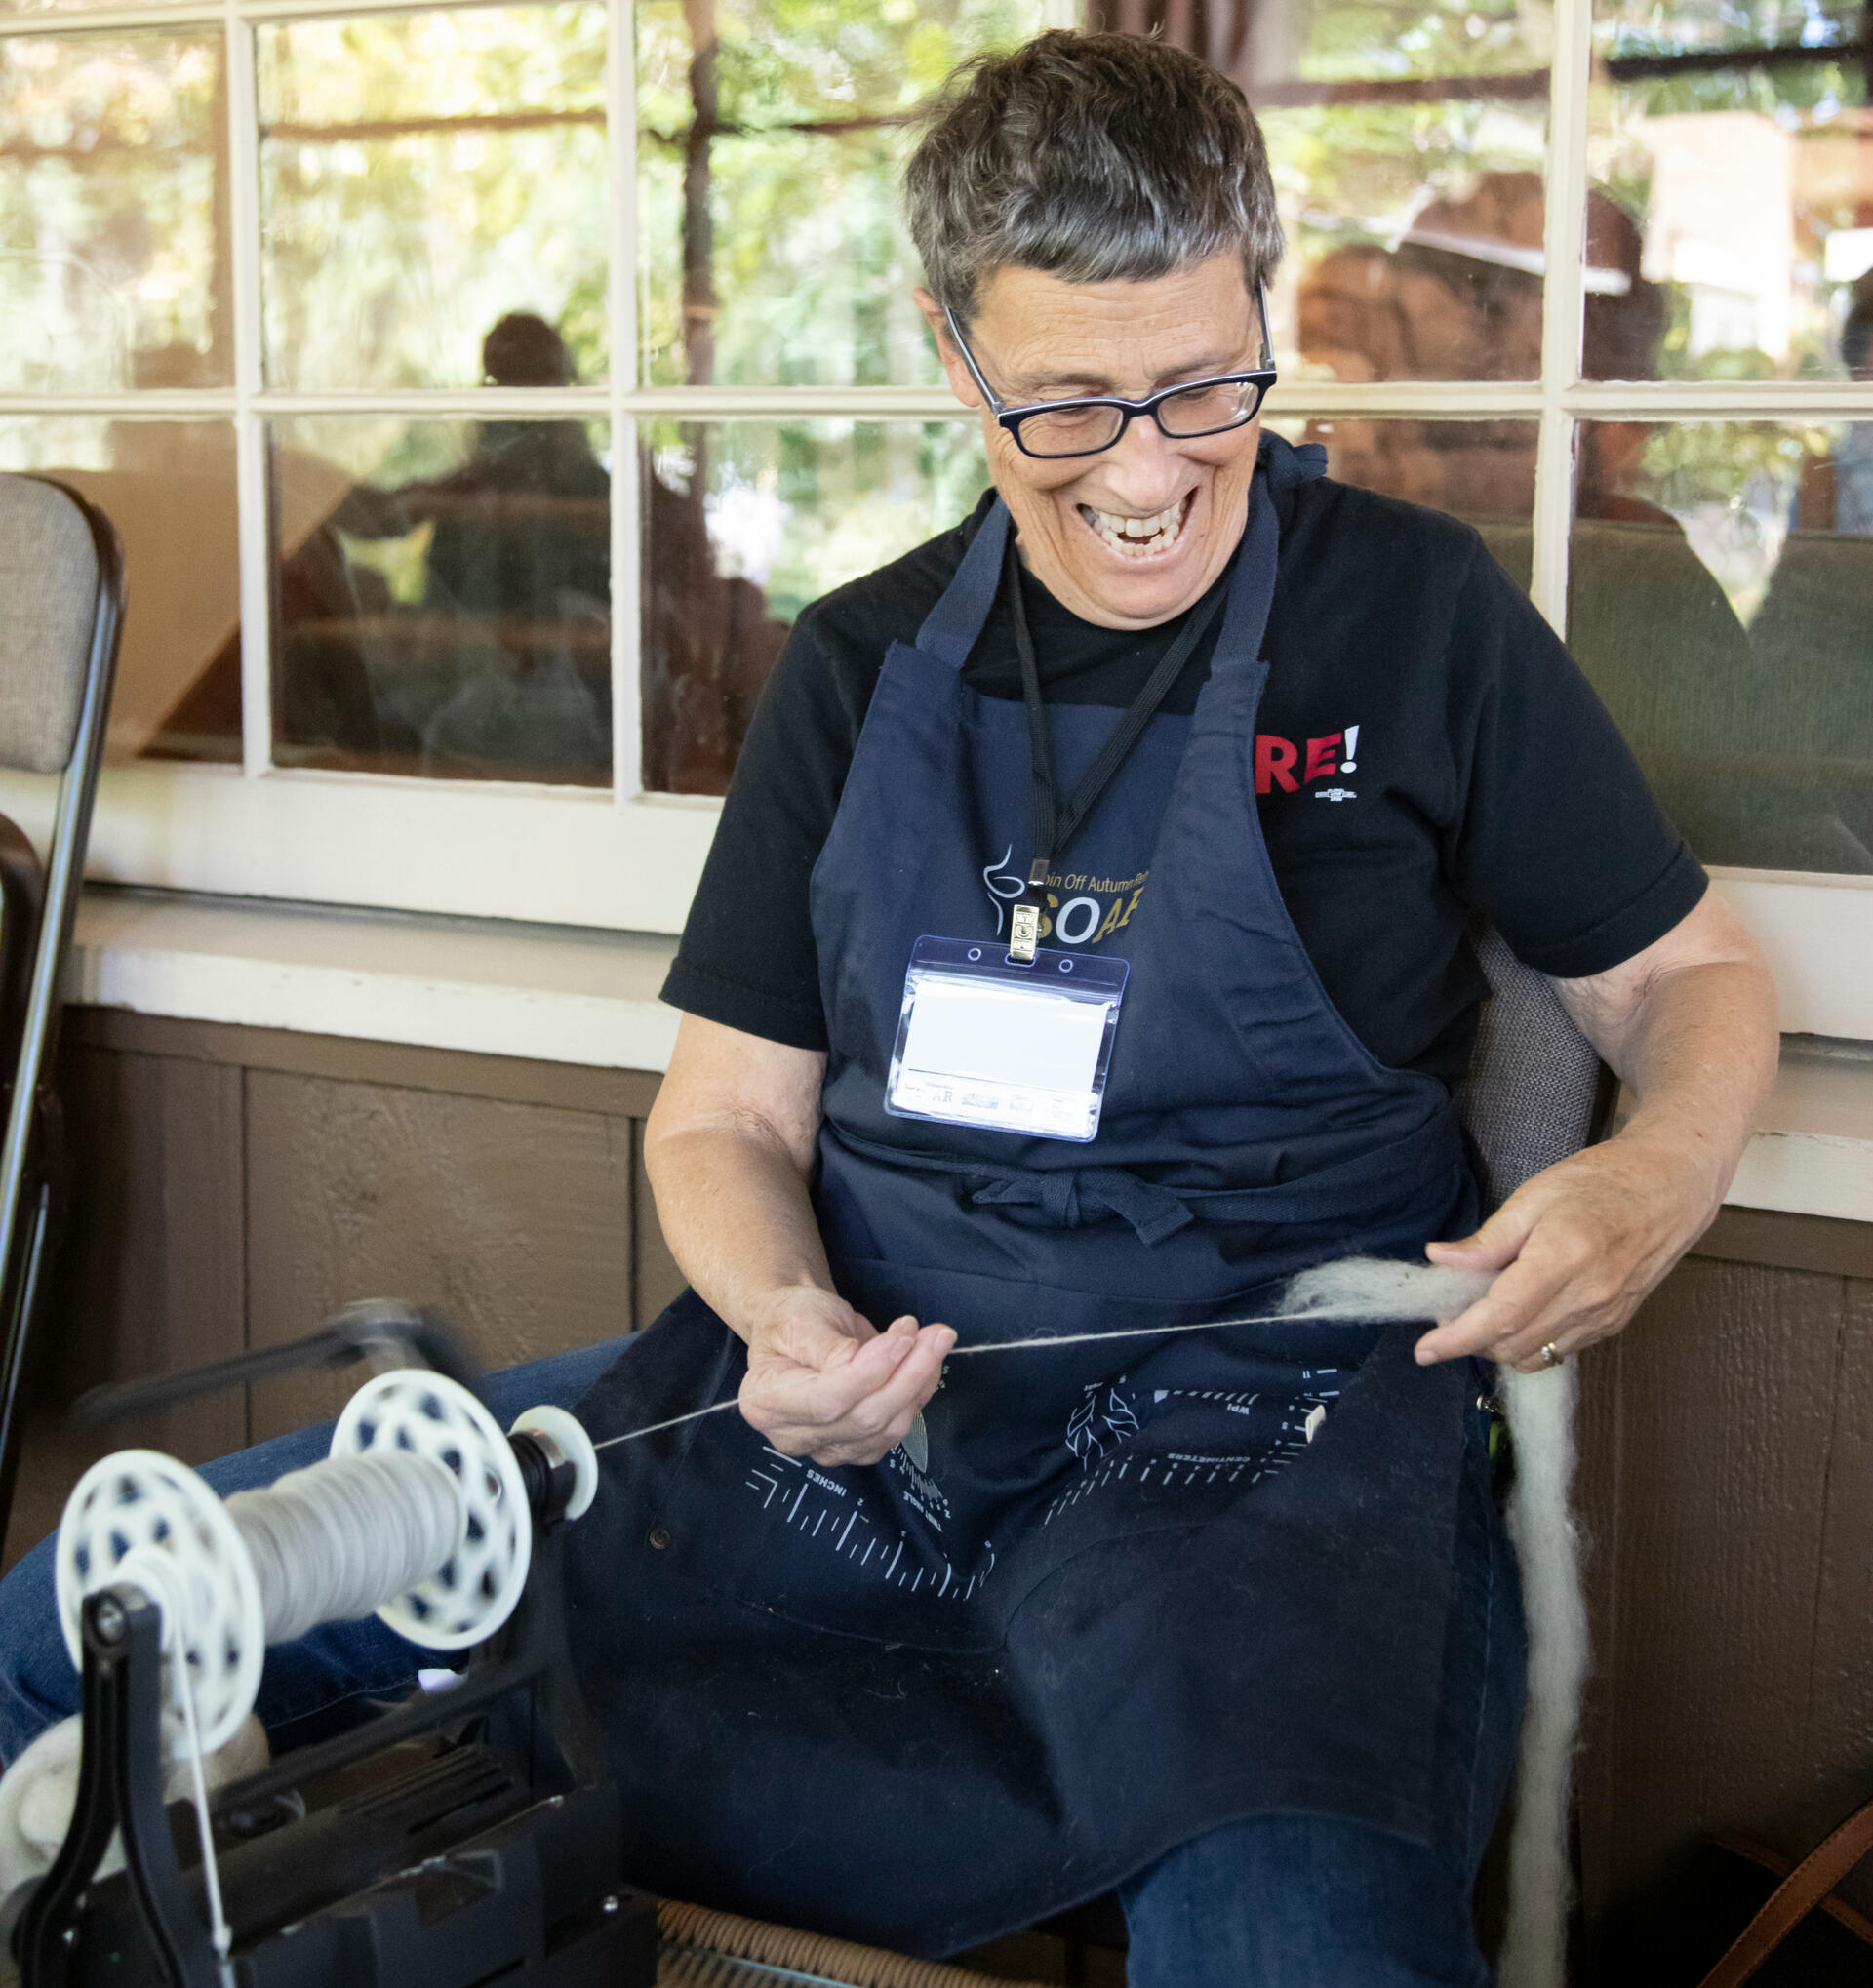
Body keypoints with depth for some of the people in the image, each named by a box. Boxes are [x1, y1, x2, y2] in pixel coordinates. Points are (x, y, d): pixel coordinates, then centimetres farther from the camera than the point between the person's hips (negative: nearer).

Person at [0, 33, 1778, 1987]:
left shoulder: (1416, 613, 4)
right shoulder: (858, 668, 13)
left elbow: (1689, 974, 11)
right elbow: (726, 1112, 14)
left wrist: (1655, 1175, -13)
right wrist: (781, 1312, -9)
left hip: (1248, 1425, -3)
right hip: (847, 1395, 3)